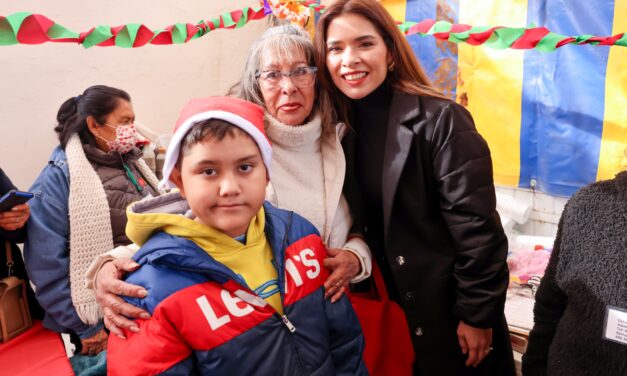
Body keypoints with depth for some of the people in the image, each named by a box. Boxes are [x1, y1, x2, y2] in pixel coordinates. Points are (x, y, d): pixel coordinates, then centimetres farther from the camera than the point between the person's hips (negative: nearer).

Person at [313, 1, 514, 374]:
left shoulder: (440, 120, -18)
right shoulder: (345, 132, 0)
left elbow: (477, 228, -18)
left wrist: (477, 314, -15)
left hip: (450, 305, -5)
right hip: (391, 305, 5)